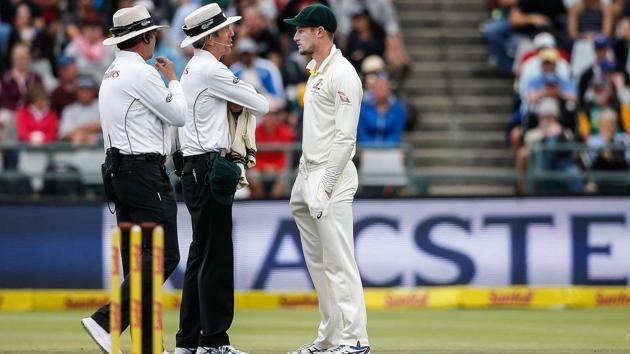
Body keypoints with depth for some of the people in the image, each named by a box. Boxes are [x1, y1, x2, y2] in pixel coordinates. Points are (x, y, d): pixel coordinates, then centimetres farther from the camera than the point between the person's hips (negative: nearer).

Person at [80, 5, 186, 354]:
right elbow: (178, 114, -7)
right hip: (144, 171, -10)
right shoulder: (142, 72, -12)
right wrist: (173, 79, 9)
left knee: (136, 257, 9)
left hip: (117, 168, 10)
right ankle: (106, 321, -20)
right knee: (163, 255, -11)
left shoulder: (111, 74, 17)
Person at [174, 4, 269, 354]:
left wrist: (237, 104, 2)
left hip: (197, 168, 10)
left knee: (201, 254, 12)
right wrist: (247, 100, 14)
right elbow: (262, 105, -8)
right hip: (209, 166, -10)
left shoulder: (194, 69, 18)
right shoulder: (211, 70, -12)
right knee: (216, 256, -8)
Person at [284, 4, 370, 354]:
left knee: (339, 262, -11)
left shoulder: (342, 74, -13)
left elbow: (345, 137, -18)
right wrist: (304, 181, 18)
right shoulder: (314, 72, 17)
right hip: (308, 174, 10)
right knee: (318, 263, 12)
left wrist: (326, 188, -21)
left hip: (332, 175, -10)